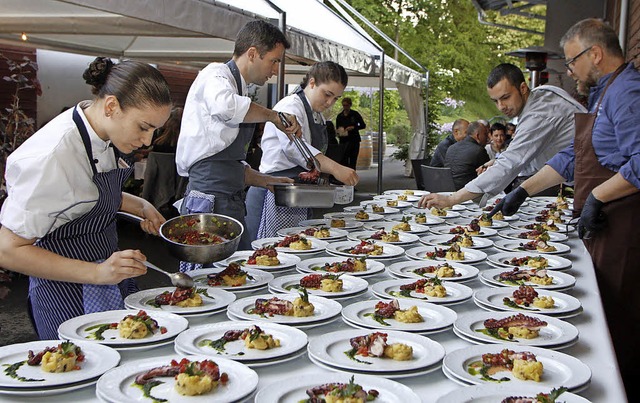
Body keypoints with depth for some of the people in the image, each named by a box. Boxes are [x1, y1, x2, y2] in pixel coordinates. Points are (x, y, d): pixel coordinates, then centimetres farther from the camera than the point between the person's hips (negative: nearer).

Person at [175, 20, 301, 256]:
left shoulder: (238, 88, 23)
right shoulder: (216, 75, -5)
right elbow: (226, 106, -32)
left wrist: (265, 181, 19)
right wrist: (273, 116, -18)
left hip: (232, 203, 10)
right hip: (209, 201, -9)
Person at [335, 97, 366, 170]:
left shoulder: (355, 114, -1)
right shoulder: (339, 116, 6)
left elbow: (363, 125, -2)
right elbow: (337, 128, 11)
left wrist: (353, 127, -17)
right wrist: (339, 131, -12)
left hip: (354, 140, -2)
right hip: (343, 140, 2)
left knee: (353, 161, -1)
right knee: (344, 160, -3)